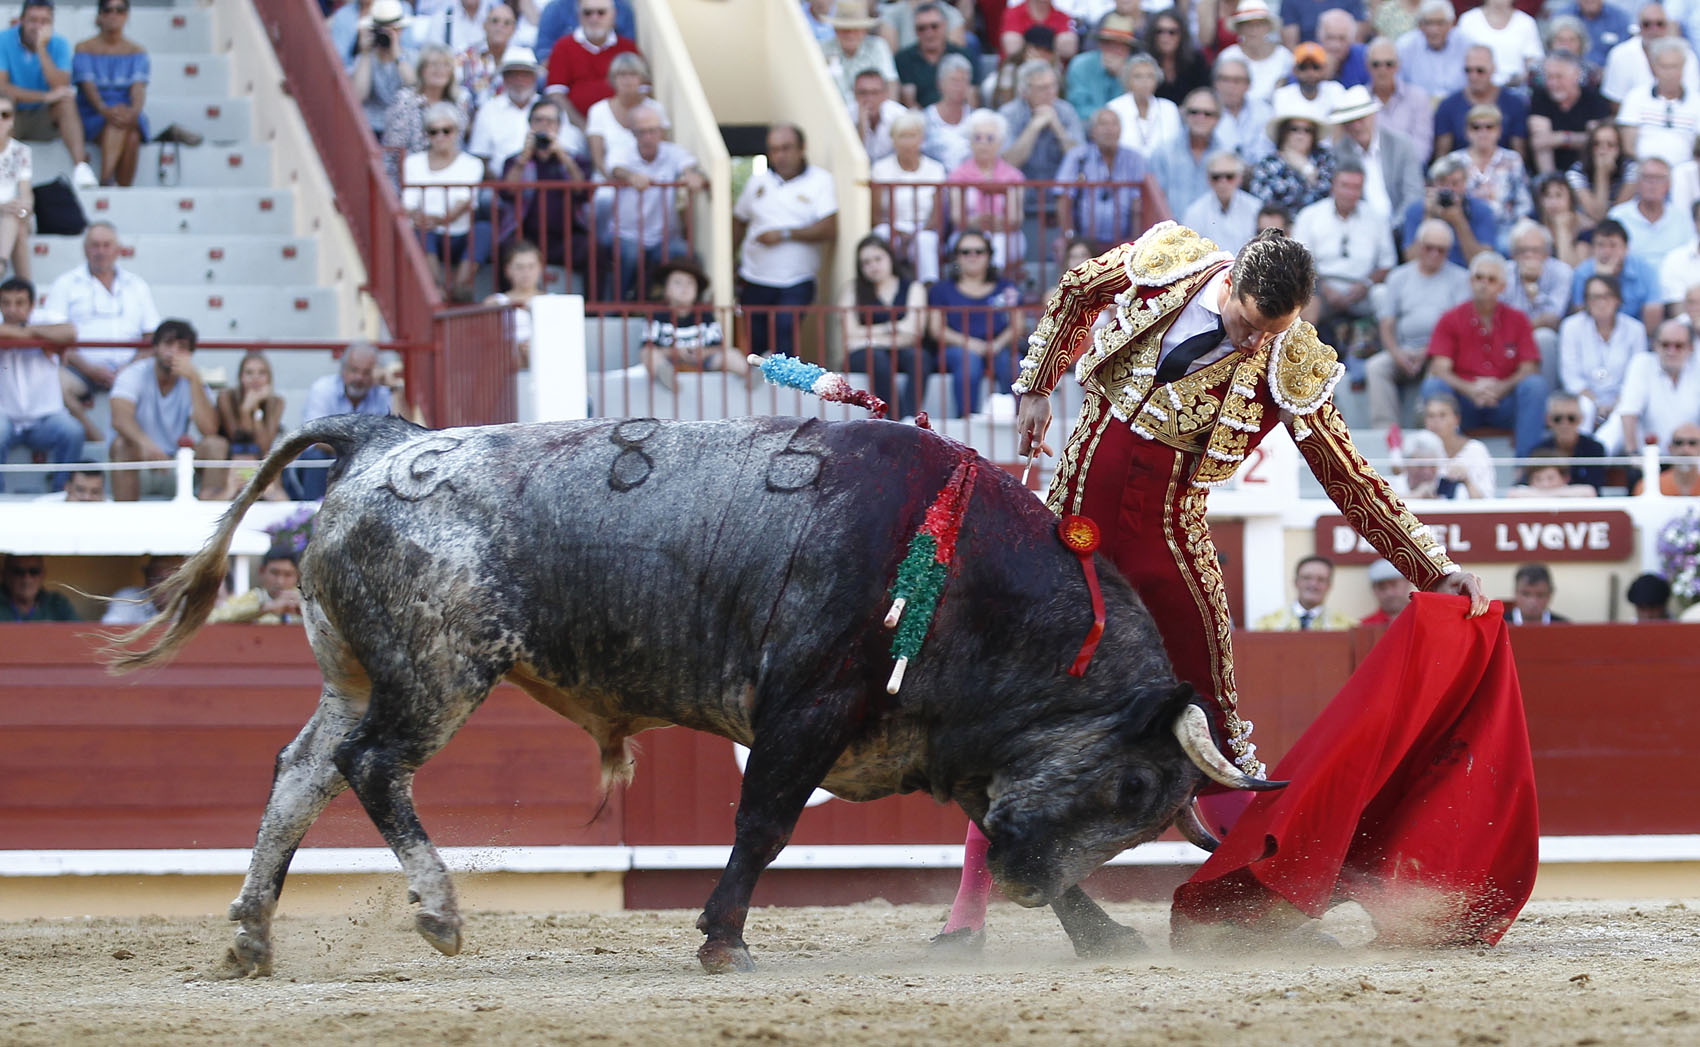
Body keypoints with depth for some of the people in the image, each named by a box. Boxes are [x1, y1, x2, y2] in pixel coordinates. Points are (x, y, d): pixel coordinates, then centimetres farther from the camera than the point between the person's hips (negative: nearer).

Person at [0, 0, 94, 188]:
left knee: (68, 100, -27)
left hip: (44, 120, 2)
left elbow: (61, 88, -20)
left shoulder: (59, 44, -5)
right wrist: (45, 97, -31)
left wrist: (41, 48, -26)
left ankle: (81, 167, -43)